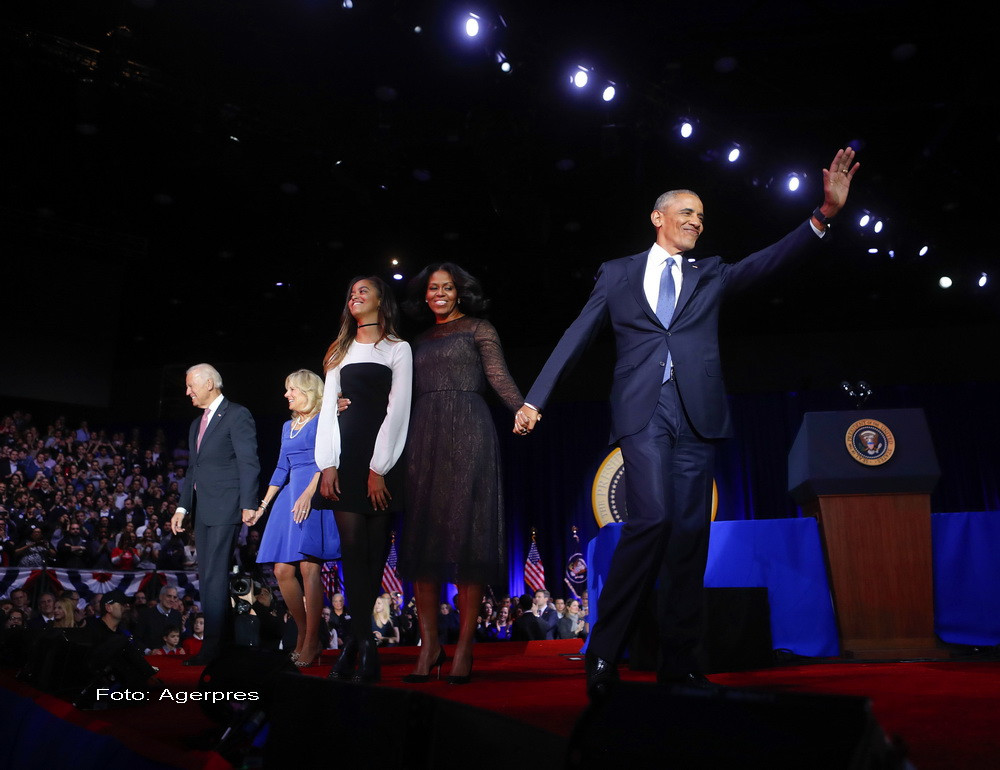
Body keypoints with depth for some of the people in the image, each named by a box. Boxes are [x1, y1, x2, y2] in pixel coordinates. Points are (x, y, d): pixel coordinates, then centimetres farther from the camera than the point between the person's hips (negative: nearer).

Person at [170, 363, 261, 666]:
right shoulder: (197, 424, 21)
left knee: (214, 576, -9)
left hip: (224, 507, -9)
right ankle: (222, 639, 16)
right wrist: (182, 507, 15)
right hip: (203, 510, 9)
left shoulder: (237, 415, -5)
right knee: (207, 576, 10)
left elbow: (249, 463, -11)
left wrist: (249, 505, -17)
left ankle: (212, 646, -3)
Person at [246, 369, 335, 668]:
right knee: (282, 570, 3)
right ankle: (302, 635, 15)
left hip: (315, 496, -8)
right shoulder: (288, 426, 22)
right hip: (290, 496, 8)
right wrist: (262, 506, 20)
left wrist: (309, 493, -23)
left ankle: (311, 644, -7)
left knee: (309, 567, -12)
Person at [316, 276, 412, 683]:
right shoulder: (340, 352, 18)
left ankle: (354, 642, 4)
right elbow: (328, 408, 10)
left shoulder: (398, 349, 6)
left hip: (380, 457, -3)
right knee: (353, 546, -5)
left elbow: (397, 409, -3)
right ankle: (366, 645, -3)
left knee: (374, 549, -2)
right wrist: (327, 463, -2)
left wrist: (379, 468, -12)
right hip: (344, 455, 3)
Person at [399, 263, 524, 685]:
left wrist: (524, 409, -21)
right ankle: (429, 643, 3)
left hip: (467, 433, -4)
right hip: (425, 436, 5)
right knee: (422, 535, -2)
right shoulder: (421, 341, 23)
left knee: (466, 534, -8)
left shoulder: (479, 329, 10)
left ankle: (464, 648, -5)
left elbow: (499, 376, -3)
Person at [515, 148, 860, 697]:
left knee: (690, 532, 2)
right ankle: (604, 651, -6)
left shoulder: (711, 275, 20)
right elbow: (576, 337, 11)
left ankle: (679, 662, 11)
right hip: (642, 409, -3)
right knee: (653, 518, -18)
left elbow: (768, 260, 5)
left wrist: (825, 213, -10)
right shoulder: (617, 273, 14)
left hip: (696, 411, 3)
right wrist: (535, 398, 3)